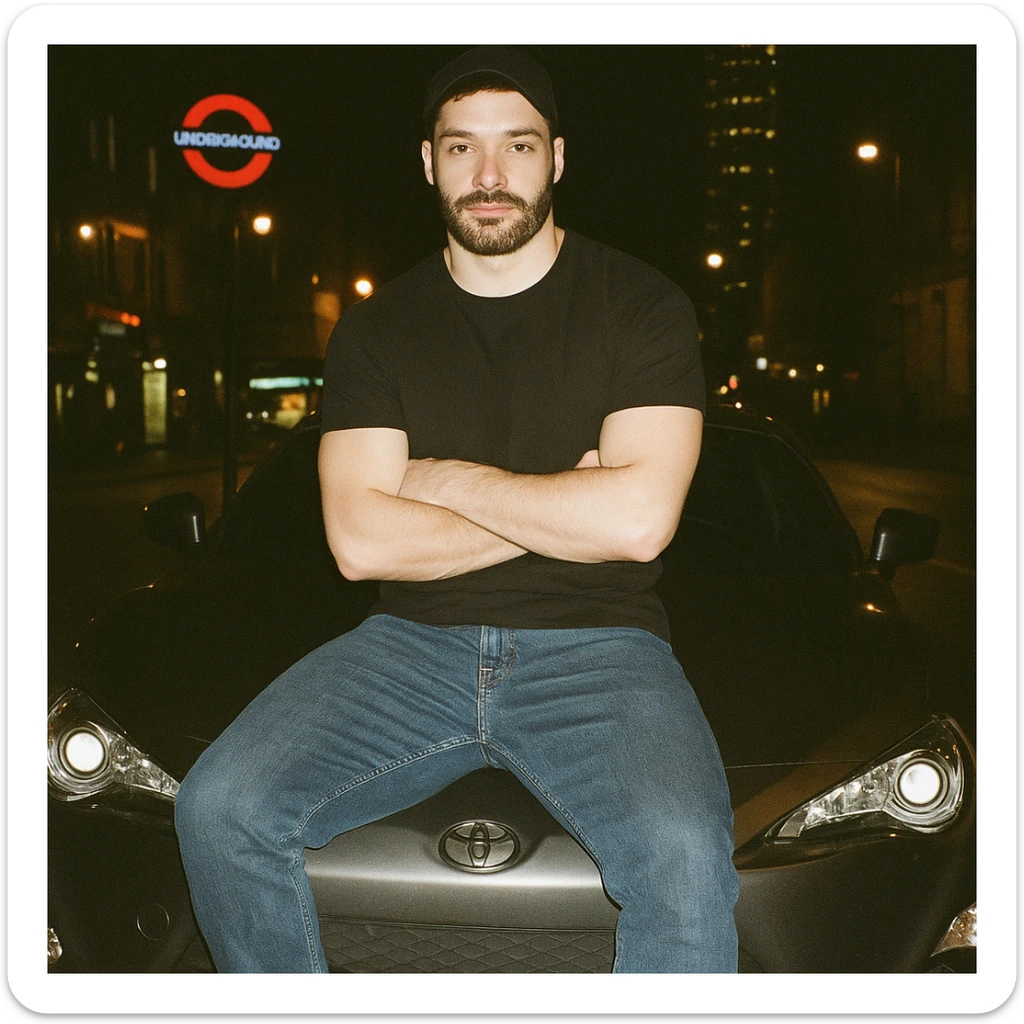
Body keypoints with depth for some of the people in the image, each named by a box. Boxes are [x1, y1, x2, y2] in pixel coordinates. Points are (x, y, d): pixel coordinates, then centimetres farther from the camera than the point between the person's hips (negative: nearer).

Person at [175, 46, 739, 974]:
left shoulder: (640, 305, 2)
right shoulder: (376, 329, 9)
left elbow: (638, 518, -13)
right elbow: (360, 542, -4)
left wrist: (445, 479, -5)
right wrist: (561, 509, -7)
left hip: (594, 650, -2)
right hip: (414, 645, 3)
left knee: (682, 858, -31)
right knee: (218, 811, -18)